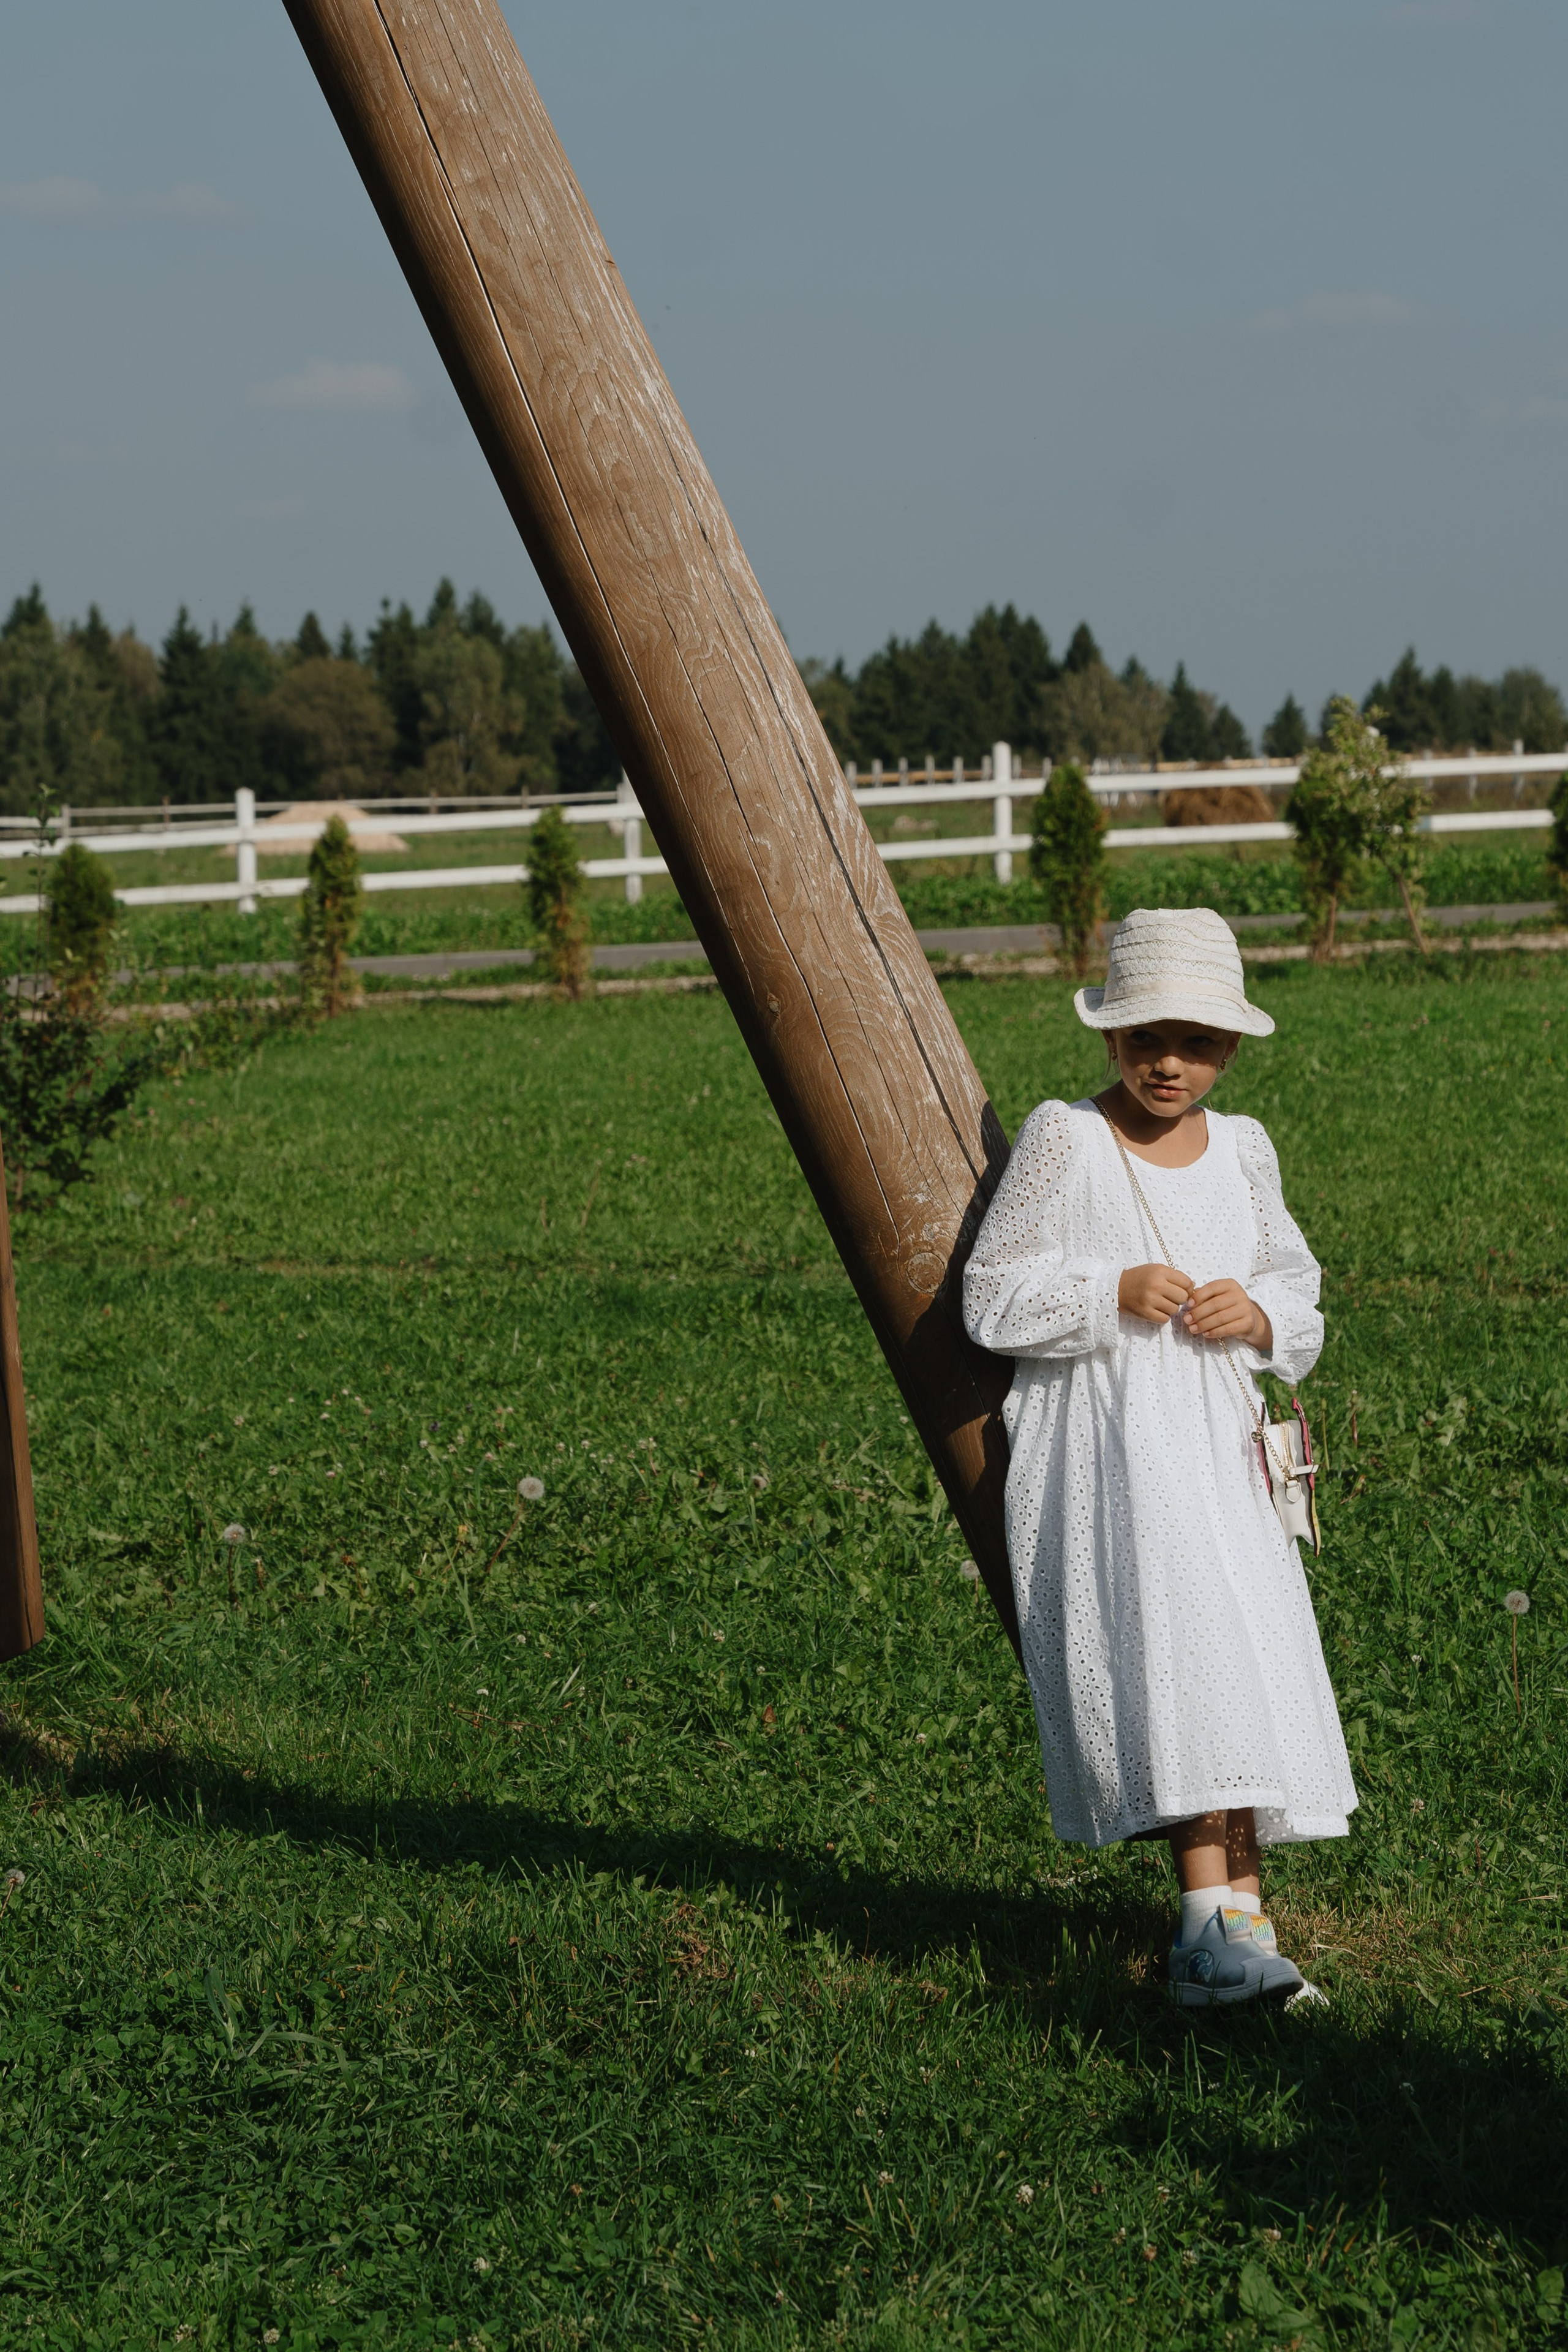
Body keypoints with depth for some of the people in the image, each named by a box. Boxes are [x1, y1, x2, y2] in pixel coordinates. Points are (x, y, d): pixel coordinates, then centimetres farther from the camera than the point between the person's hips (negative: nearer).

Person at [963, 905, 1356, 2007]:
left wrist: (1259, 1315, -1)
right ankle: (1216, 1917, -26)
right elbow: (993, 1297, -1)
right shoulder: (1063, 1139, -2)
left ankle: (1235, 1923, 4)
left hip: (1216, 1445, 5)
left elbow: (1296, 1284, 21)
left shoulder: (1244, 1150, 12)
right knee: (1173, 1648, -21)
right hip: (1101, 1444, -5)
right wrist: (1112, 1293, -15)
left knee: (1245, 1663, -1)